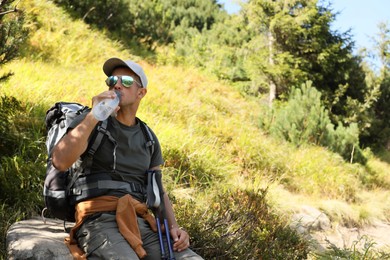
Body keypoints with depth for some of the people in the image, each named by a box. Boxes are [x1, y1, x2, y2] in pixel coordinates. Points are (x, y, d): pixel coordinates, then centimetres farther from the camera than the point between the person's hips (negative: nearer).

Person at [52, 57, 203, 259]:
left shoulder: (148, 138, 18)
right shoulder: (92, 123, 4)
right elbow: (60, 162, -14)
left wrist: (173, 227, 4)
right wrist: (93, 117, -18)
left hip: (141, 222, 5)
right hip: (99, 221, -5)